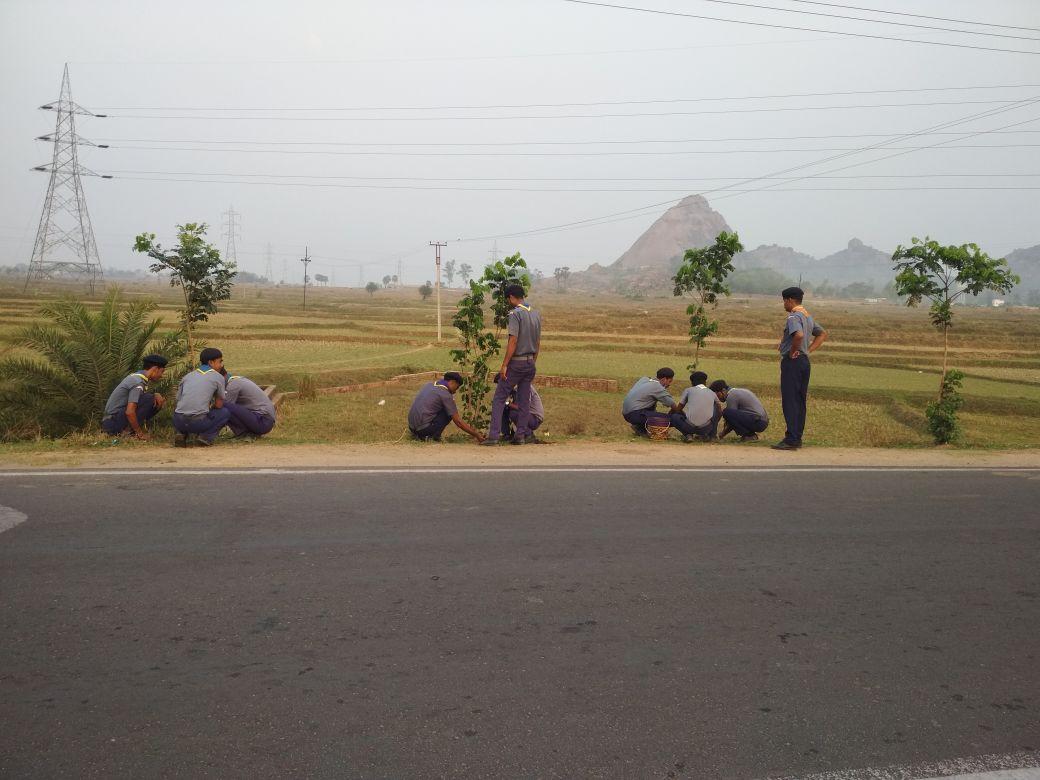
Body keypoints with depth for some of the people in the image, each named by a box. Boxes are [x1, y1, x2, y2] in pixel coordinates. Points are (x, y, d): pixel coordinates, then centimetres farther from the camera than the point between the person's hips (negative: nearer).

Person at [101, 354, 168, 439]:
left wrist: (156, 395, -1)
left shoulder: (136, 376, 9)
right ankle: (135, 432, -13)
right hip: (113, 422, -9)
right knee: (149, 399, -19)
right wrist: (140, 433, -18)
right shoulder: (138, 383, -20)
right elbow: (129, 412, -28)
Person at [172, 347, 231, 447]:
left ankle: (181, 434, 11)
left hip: (178, 421, 4)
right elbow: (219, 405, 10)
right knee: (225, 413, 21)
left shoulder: (188, 375, 19)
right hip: (199, 422, -4)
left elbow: (178, 399, 21)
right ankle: (206, 436, 1)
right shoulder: (218, 377, 7)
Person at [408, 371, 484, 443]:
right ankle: (434, 436, -3)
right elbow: (458, 421, -8)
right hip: (424, 428, -8)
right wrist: (476, 435, 0)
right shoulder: (446, 395, -8)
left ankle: (420, 435, 13)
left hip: (411, 427, 8)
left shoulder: (429, 384, 15)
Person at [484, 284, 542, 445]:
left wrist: (504, 365, -17)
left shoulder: (515, 314, -14)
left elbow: (513, 341, -19)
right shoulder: (536, 314, 11)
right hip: (530, 363, 7)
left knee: (499, 398, -2)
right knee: (524, 400, 12)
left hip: (516, 362, -7)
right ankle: (522, 435, 13)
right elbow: (538, 342, 14)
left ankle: (493, 435, -6)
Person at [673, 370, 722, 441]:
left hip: (690, 427, -3)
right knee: (717, 409, 31)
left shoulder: (688, 390, 11)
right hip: (707, 428, 3)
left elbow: (679, 409, 17)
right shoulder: (712, 393, 17)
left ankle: (688, 435, 4)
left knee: (674, 416, 27)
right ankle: (712, 435, 25)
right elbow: (720, 411, 29)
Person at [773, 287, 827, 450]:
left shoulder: (793, 316, -14)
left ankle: (791, 439, -9)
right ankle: (797, 437, 17)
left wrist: (793, 351, -18)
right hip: (804, 361, 10)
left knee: (790, 401, -8)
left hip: (792, 362, -10)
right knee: (800, 401, 12)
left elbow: (799, 335, -32)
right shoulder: (808, 316, 16)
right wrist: (809, 350, 14)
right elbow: (822, 334, 24)